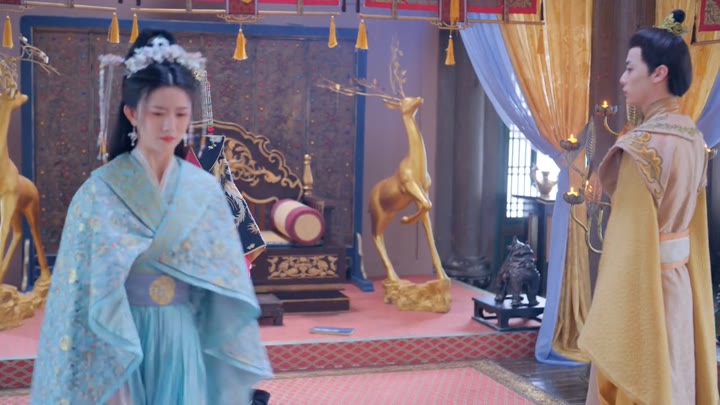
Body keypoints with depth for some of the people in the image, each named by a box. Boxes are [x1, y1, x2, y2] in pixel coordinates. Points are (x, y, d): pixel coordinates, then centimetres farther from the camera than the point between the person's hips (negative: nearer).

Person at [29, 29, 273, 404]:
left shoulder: (206, 191, 0)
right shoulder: (99, 190, -8)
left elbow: (228, 282, 4)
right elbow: (80, 285, -7)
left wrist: (237, 367, 4)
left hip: (184, 344, 3)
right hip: (120, 344, -2)